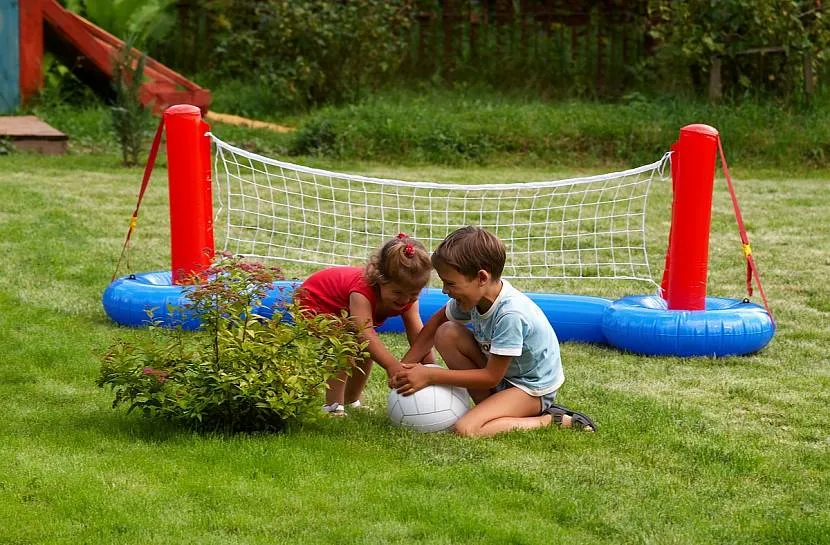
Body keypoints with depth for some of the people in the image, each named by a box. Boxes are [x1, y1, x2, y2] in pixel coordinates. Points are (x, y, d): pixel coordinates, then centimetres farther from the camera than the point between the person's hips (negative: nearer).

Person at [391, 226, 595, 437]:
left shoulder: (510, 314, -33)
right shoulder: (473, 295, -10)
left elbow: (491, 377, -25)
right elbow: (438, 321, 11)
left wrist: (430, 376, -21)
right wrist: (405, 366, 0)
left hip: (532, 388, -8)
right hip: (500, 372, 8)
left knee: (466, 430, -28)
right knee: (446, 334, -9)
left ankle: (551, 421, -12)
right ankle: (490, 406, -1)